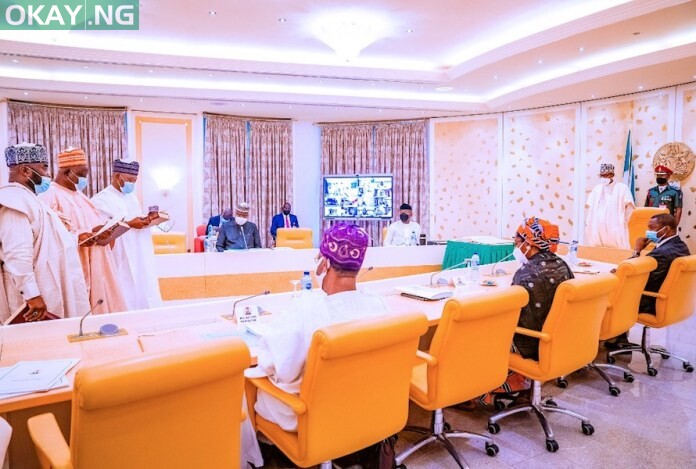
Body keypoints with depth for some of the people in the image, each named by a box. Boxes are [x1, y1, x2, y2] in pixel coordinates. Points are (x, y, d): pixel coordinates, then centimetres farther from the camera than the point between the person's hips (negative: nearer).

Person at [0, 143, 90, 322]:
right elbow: (17, 254, -27)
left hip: (47, 291, 10)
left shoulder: (26, 198, 16)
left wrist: (77, 238, 17)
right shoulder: (15, 200, -17)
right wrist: (32, 294, -30)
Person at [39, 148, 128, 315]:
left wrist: (98, 230, -3)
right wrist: (77, 237, -30)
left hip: (95, 267, 9)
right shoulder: (50, 198, -13)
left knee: (102, 307, 12)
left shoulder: (78, 195, 15)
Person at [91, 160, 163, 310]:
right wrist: (129, 224, -23)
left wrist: (146, 220, 1)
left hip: (141, 258, 7)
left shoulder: (132, 197, 16)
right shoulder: (102, 199, -7)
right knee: (128, 298, -4)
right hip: (122, 261, -7)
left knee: (145, 293, 8)